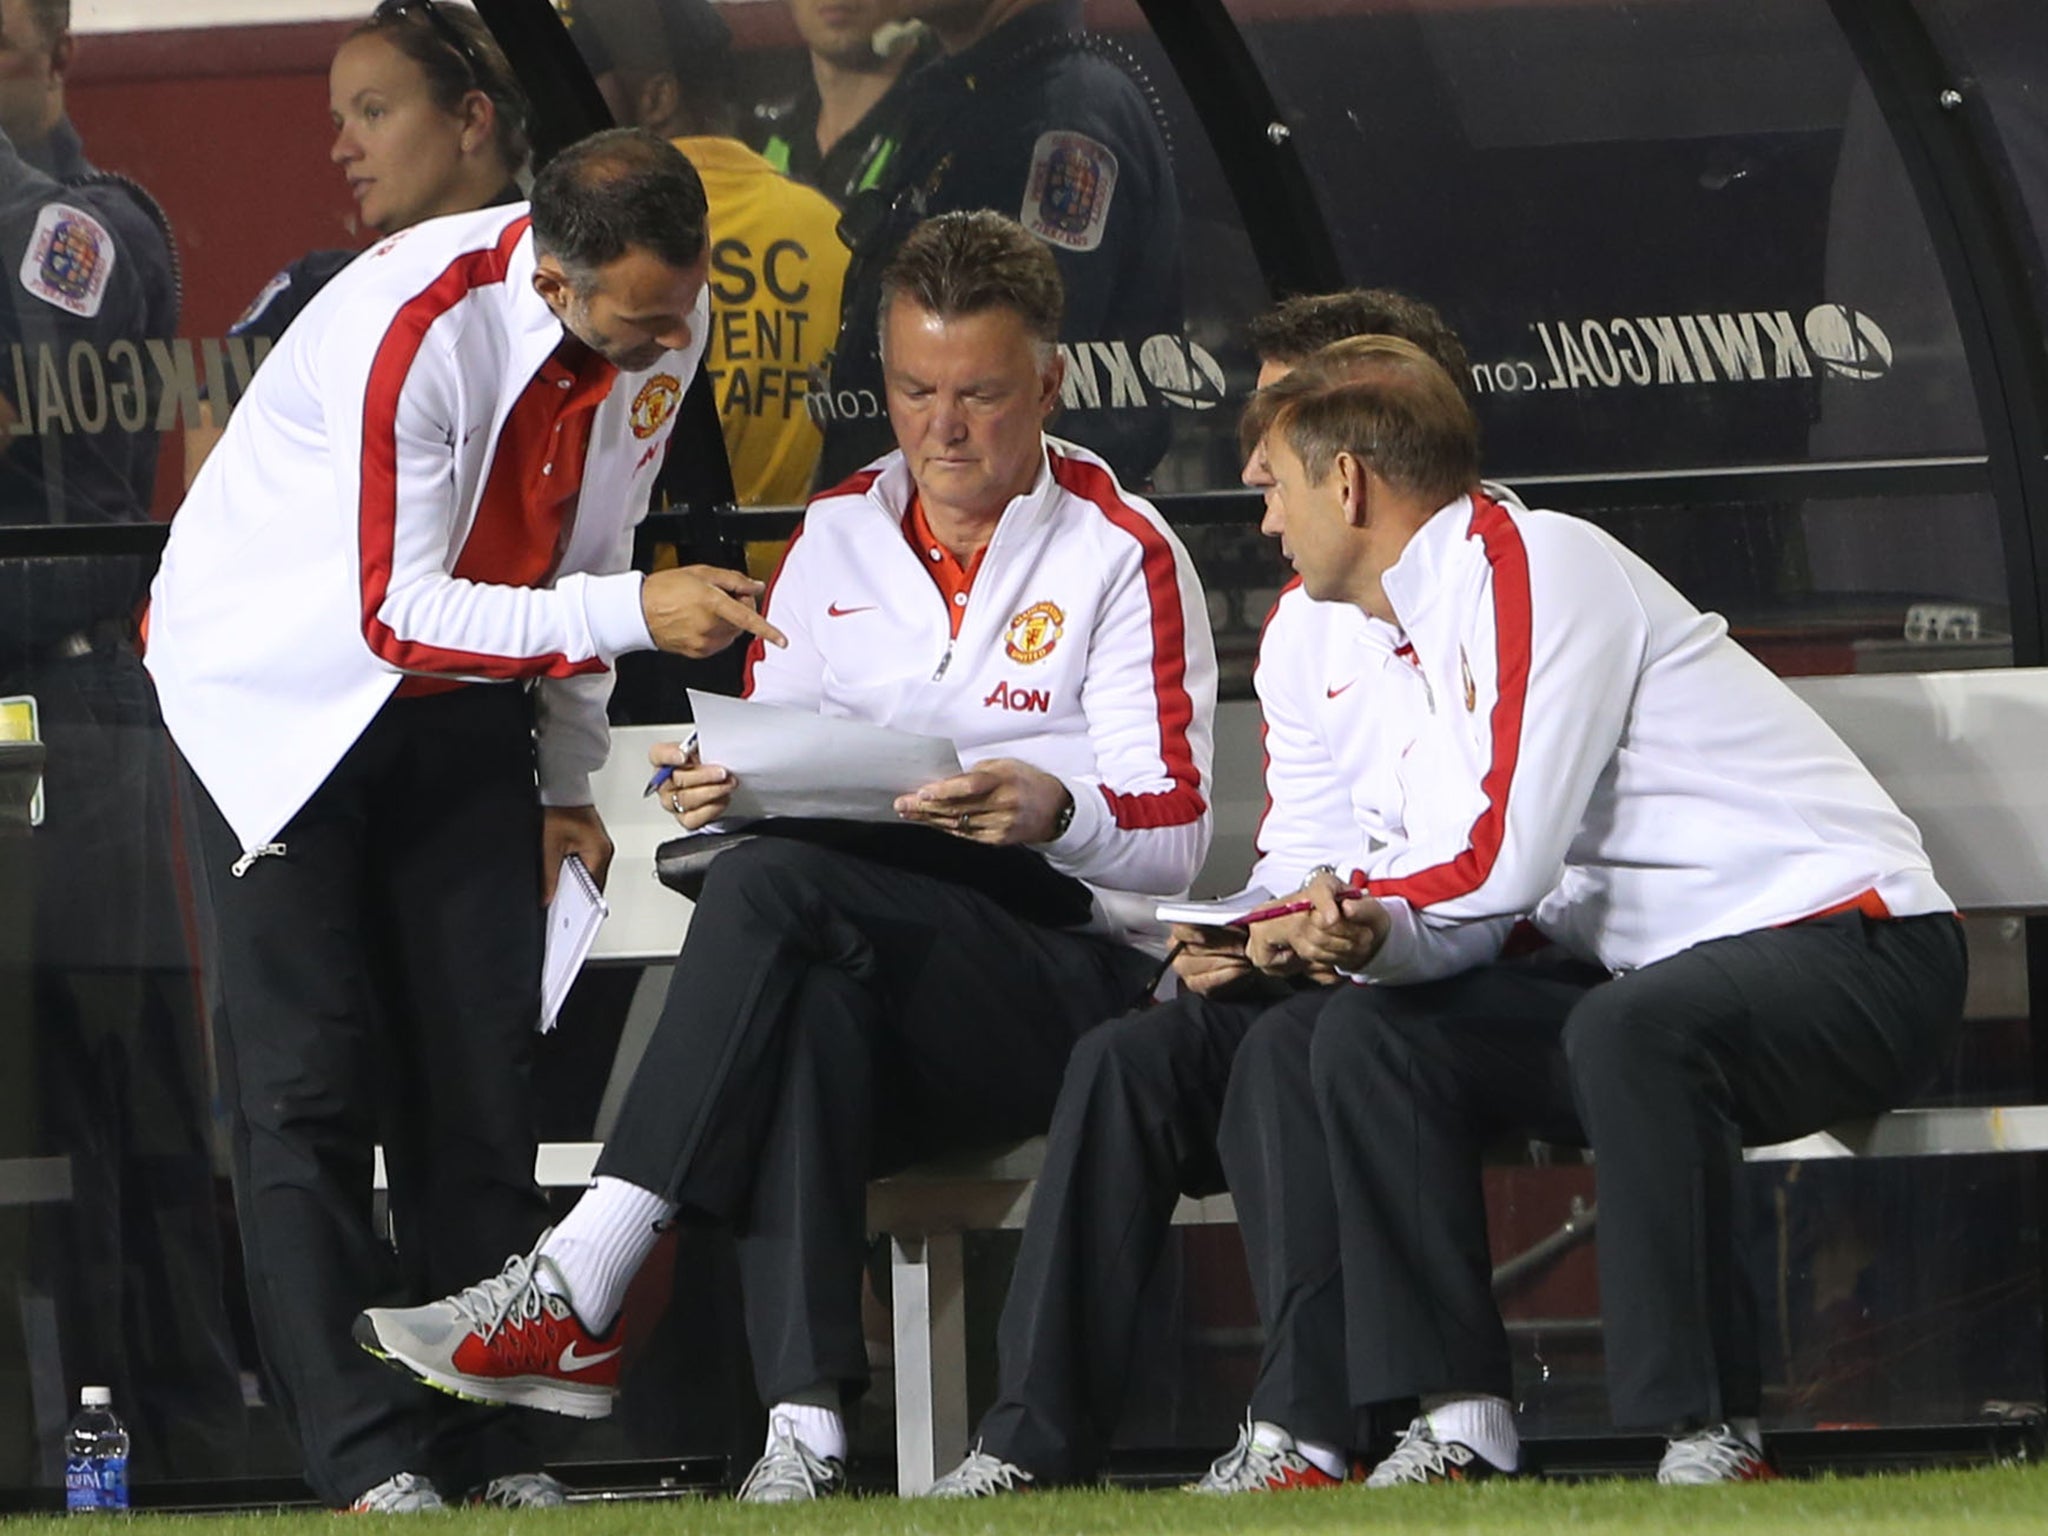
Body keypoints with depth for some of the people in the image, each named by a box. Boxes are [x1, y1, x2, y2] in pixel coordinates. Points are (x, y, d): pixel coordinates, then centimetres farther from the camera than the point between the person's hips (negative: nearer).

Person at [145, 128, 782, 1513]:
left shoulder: (667, 324, -11)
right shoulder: (412, 329, -32)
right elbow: (399, 615, -31)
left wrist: (566, 781, 7)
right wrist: (633, 615, -36)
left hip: (462, 697, 6)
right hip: (284, 680, -6)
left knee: (481, 1069, -2)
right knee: (309, 1076, -12)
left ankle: (492, 1437, -1)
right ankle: (369, 1456, -15)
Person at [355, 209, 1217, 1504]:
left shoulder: (1125, 555, 1)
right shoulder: (836, 539, 17)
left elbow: (1177, 834, -8)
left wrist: (1053, 812, -30)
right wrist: (719, 791, -9)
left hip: (1064, 977, -4)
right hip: (877, 993, 4)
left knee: (777, 885, -31)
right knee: (805, 1008, -37)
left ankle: (575, 1297, -38)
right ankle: (805, 1426, -48)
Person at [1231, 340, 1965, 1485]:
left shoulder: (1537, 565, -13)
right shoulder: (1419, 641, 16)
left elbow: (1505, 860, -20)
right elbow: (1457, 910, 8)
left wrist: (1363, 904, -2)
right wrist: (1366, 934, -15)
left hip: (1854, 953, -9)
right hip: (1651, 981, 9)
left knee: (1628, 1031, -38)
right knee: (1373, 1037, -3)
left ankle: (1712, 1433, -31)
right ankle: (1463, 1424, -9)